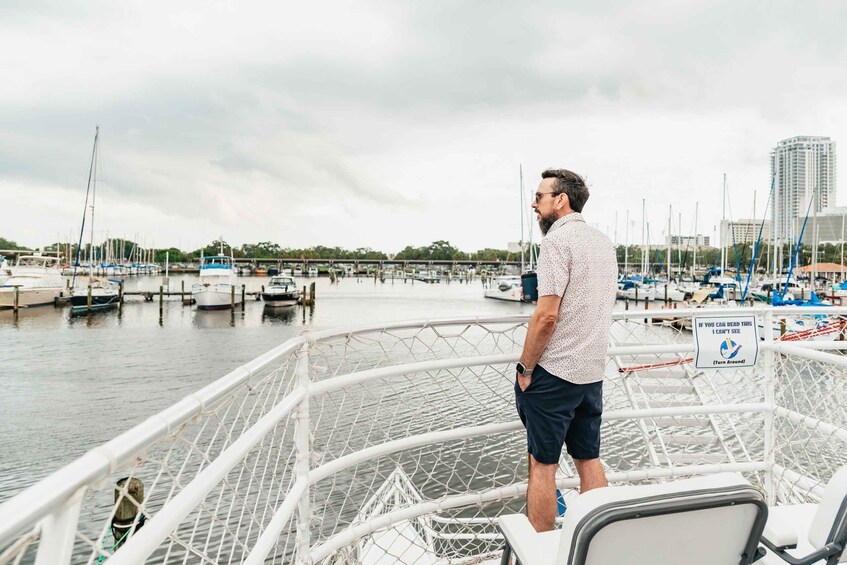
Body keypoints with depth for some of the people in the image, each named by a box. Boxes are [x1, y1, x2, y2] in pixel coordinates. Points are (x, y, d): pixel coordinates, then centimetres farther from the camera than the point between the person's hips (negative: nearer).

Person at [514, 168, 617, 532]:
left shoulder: (558, 239, -14)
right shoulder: (603, 242, 13)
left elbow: (547, 315, -21)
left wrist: (525, 369, -11)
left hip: (554, 373, -8)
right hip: (593, 372, 8)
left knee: (542, 464, 2)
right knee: (589, 459, 15)